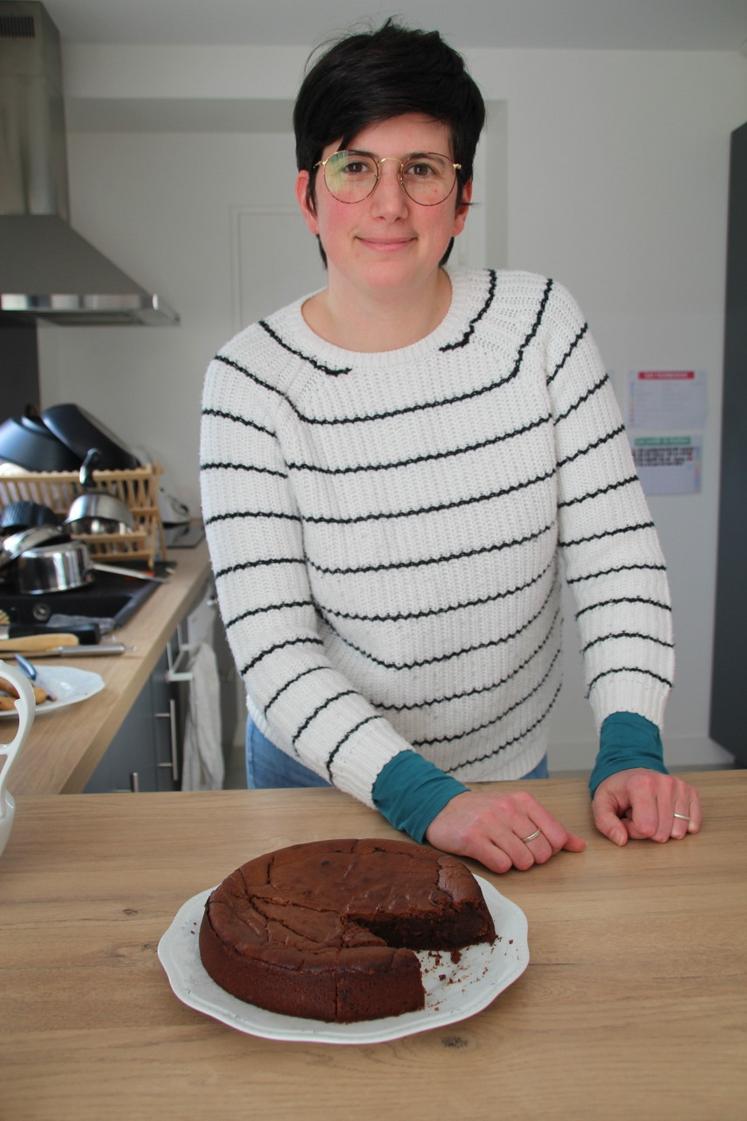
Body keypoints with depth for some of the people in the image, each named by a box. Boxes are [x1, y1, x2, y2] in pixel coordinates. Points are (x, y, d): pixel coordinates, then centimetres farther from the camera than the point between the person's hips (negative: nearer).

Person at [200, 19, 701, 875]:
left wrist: (630, 749, -19)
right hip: (323, 777, -1)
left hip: (511, 765, 2)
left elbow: (615, 548, -10)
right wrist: (423, 795, -32)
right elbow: (269, 645, -22)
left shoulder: (539, 323, -11)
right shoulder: (252, 379, -18)